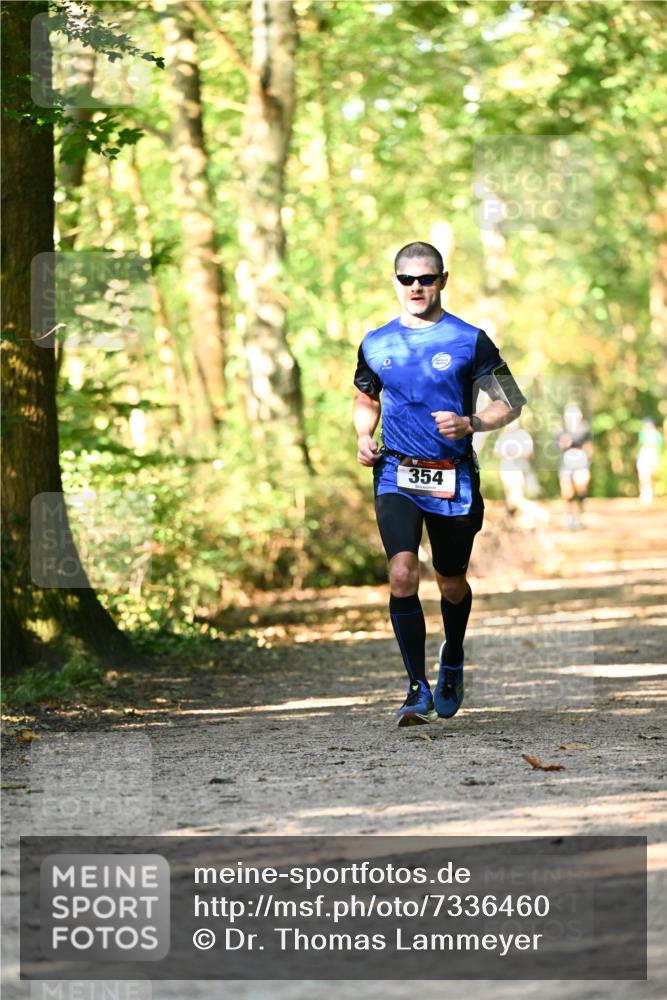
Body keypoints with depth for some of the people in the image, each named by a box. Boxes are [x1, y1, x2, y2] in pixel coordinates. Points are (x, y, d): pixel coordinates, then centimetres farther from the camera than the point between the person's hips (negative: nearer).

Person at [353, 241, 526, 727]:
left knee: (452, 584, 12)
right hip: (396, 475, 1)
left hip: (454, 480, -1)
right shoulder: (376, 345, 6)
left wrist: (469, 423, -17)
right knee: (402, 574, -18)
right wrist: (364, 438, 4)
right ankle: (419, 689, -11)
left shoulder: (469, 340, -3)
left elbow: (512, 401, 1)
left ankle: (453, 661, 43)